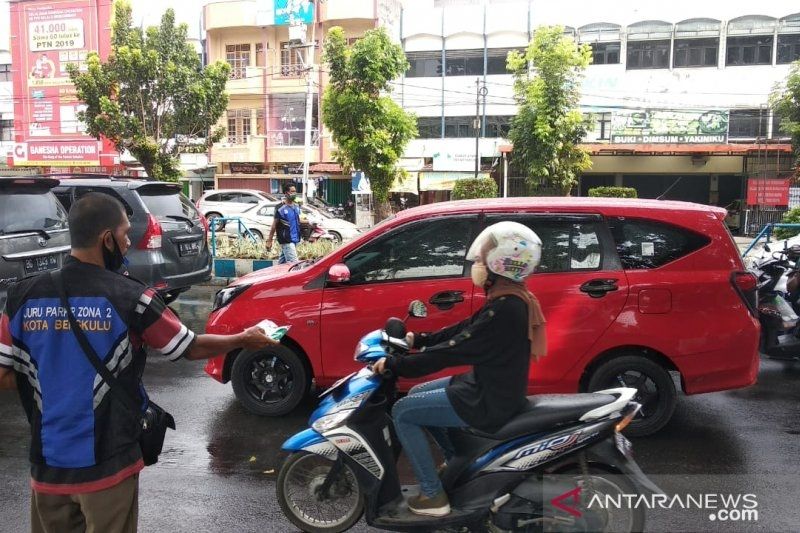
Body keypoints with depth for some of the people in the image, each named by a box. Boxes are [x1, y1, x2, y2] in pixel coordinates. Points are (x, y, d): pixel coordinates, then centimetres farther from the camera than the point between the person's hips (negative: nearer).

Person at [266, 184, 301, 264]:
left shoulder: (296, 207, 11)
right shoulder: (280, 208, -10)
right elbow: (274, 225, -8)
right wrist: (269, 240, -7)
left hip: (294, 239, 7)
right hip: (286, 240, -7)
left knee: (282, 262, 14)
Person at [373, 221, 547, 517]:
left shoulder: (505, 309, -28)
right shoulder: (510, 299, 3)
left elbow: (452, 351, -27)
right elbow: (464, 330, 12)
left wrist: (394, 364, -21)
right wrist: (419, 340, 10)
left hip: (488, 403, -10)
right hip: (493, 389, 10)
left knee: (402, 413, -3)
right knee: (416, 395, 21)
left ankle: (433, 495, 5)